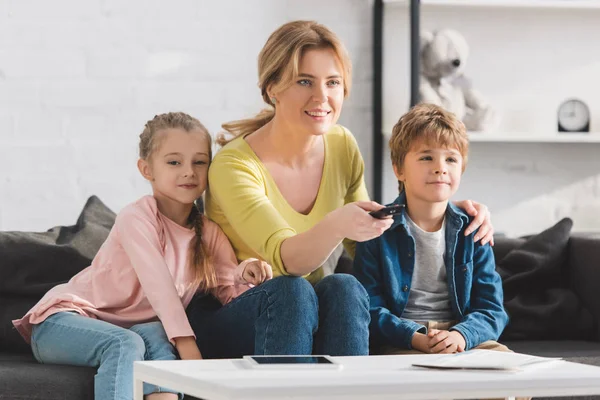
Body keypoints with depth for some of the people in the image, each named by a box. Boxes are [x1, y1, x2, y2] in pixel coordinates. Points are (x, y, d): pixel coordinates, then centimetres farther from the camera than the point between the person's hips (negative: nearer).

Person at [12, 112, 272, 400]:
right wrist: (187, 346, -32)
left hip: (130, 327, 5)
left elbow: (229, 291, -1)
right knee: (125, 343, -36)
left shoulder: (209, 234, 4)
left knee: (156, 337, -29)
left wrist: (245, 275, -24)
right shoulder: (136, 218, -18)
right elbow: (158, 285, -25)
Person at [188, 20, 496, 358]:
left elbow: (367, 245, 11)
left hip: (311, 317, 4)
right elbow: (287, 259, -29)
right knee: (292, 291, -35)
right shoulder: (234, 165, -18)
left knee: (345, 287, -29)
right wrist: (335, 226, -50)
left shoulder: (342, 147, 0)